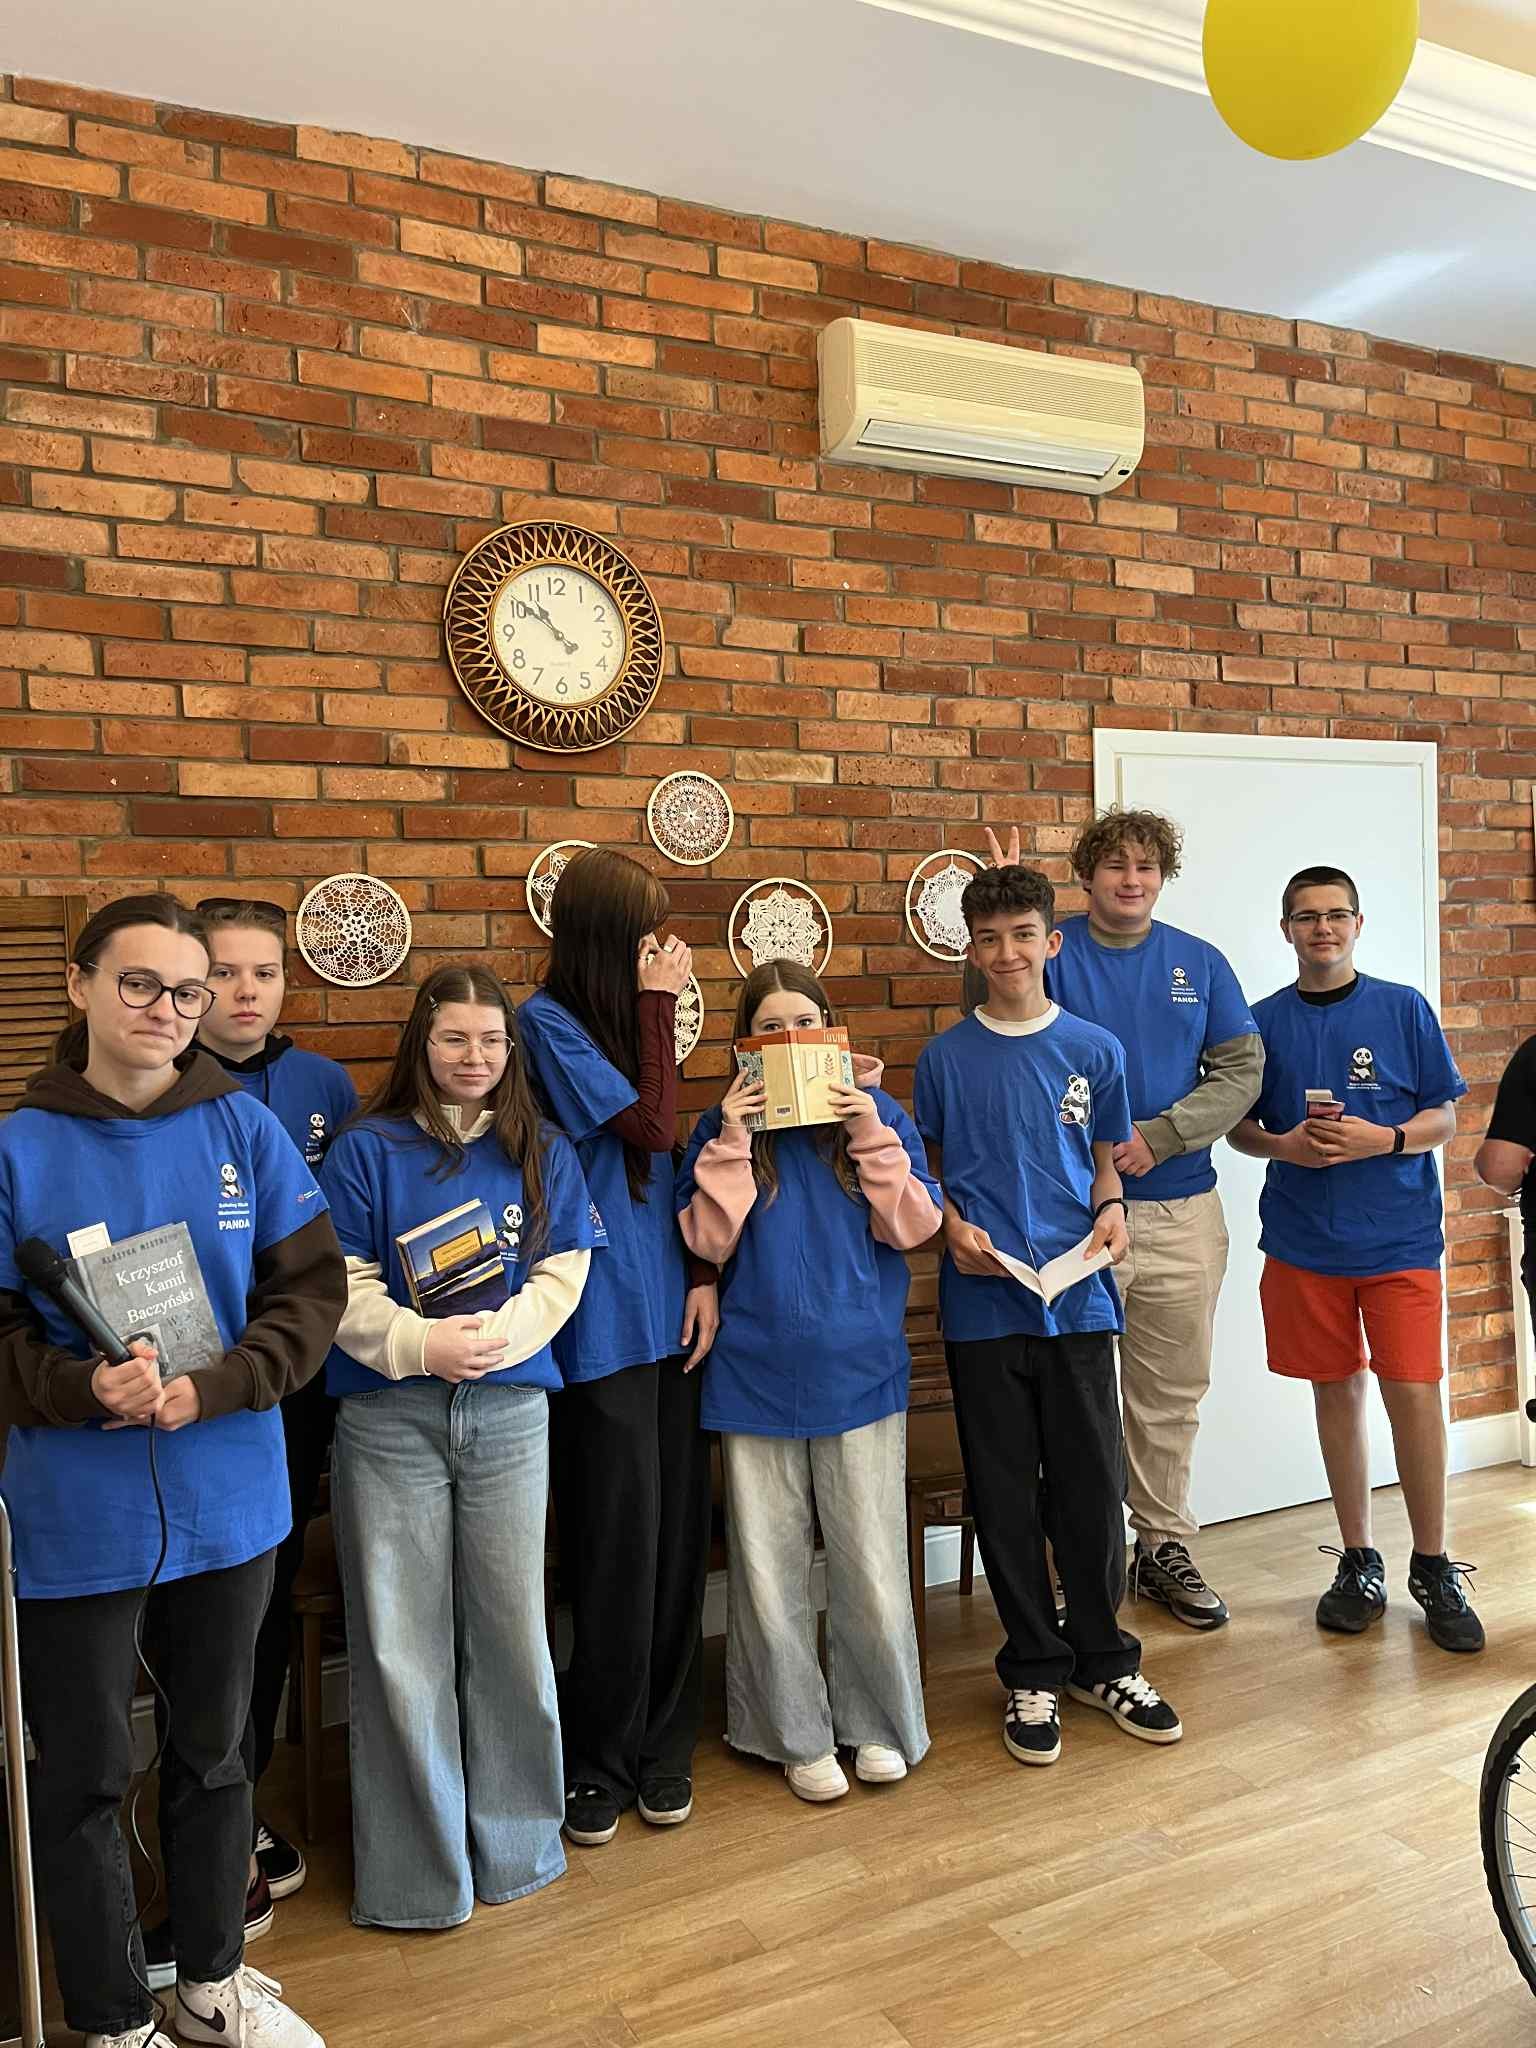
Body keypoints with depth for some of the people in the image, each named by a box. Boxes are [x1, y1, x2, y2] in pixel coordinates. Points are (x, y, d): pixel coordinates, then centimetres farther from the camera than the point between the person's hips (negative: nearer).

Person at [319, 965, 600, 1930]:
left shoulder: (544, 1152, 8)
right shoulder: (367, 1149, 2)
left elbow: (562, 1277, 1)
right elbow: (339, 1284, -4)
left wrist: (493, 1337, -16)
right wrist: (420, 1343, -19)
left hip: (510, 1410, 2)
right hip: (390, 1416, -1)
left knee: (510, 1625, 8)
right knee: (399, 1640, 4)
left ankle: (516, 1840, 28)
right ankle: (416, 1866, 21)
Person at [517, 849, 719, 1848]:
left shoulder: (627, 1016, 13)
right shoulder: (548, 1022, -10)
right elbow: (653, 1128, -15)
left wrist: (705, 1270, 4)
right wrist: (658, 1006, -10)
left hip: (670, 1308, 7)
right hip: (604, 1321, -6)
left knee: (678, 1531, 10)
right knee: (620, 1539, 1)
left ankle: (662, 1747, 26)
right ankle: (599, 1763, 20)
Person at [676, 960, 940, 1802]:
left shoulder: (875, 1110, 2)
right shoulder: (722, 1125, 3)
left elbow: (914, 1228, -4)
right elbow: (707, 1243, -5)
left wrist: (873, 1135, -14)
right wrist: (731, 1145, -14)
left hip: (858, 1368, 0)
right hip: (756, 1374, 1)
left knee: (869, 1560, 7)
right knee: (768, 1564, 9)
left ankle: (877, 1721, 29)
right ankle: (797, 1733, 28)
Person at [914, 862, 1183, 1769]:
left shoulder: (1094, 1049, 5)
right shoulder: (944, 1057, 2)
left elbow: (1105, 1159, 13)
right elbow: (924, 1168, 8)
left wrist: (1111, 1210, -6)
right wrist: (953, 1226, -9)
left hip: (1078, 1297, 1)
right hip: (983, 1304, 0)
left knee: (1094, 1486, 7)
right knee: (1006, 1493, 8)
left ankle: (1105, 1660, 28)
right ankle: (1034, 1673, 24)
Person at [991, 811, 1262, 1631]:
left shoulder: (1199, 963, 6)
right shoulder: (1054, 953, -3)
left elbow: (1241, 1070, 1)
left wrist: (1158, 1135, -12)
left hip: (1182, 1209, 3)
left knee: (1172, 1392, 13)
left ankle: (1164, 1546, 29)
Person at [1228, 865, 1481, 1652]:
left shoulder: (1404, 1009, 1)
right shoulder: (1265, 1021, 4)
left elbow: (1444, 1120, 2)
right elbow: (1240, 1127, 9)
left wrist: (1383, 1139, -17)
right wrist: (1283, 1145, -12)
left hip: (1397, 1236, -1)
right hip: (1303, 1240, 2)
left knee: (1413, 1395, -5)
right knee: (1335, 1393, 10)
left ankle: (1432, 1567, 15)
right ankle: (1358, 1562, 24)